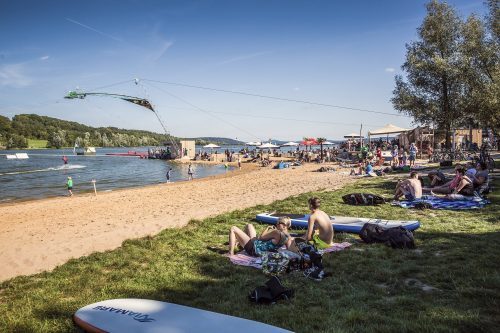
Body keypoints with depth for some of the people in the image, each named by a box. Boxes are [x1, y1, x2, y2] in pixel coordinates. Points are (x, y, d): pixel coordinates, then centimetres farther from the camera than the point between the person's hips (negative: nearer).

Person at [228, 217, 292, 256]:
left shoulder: (277, 233, -28)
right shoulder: (288, 236, -7)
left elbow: (261, 237, -18)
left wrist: (268, 228, -1)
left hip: (253, 247, -10)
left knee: (233, 229, -4)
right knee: (249, 225, 27)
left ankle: (231, 254, -1)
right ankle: (238, 242, 43)